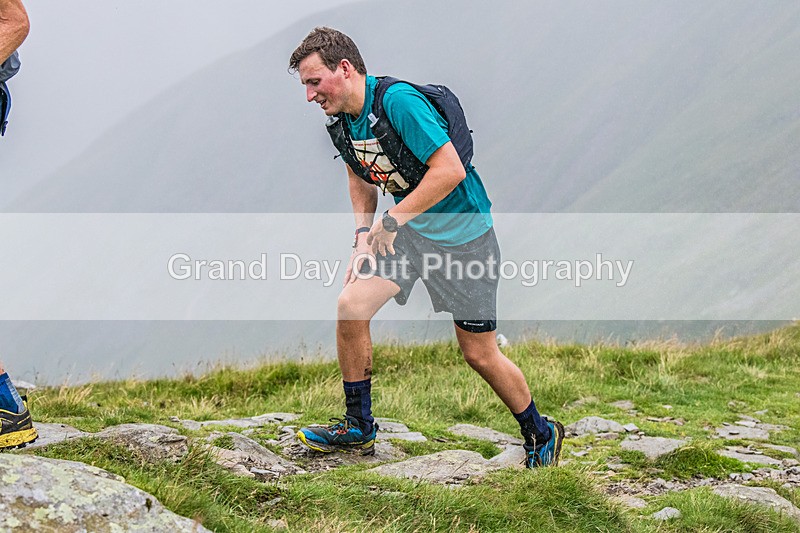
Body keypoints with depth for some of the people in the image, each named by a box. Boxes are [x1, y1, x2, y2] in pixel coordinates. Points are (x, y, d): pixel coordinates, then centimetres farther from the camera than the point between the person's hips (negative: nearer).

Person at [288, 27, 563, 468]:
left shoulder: (399, 101, -26)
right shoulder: (340, 120, 0)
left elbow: (450, 170, -30)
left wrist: (391, 221, -24)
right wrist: (363, 237, 4)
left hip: (462, 232, -7)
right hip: (405, 231, 7)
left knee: (479, 353, 0)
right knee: (351, 306, -10)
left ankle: (541, 435, 23)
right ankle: (358, 428, 6)